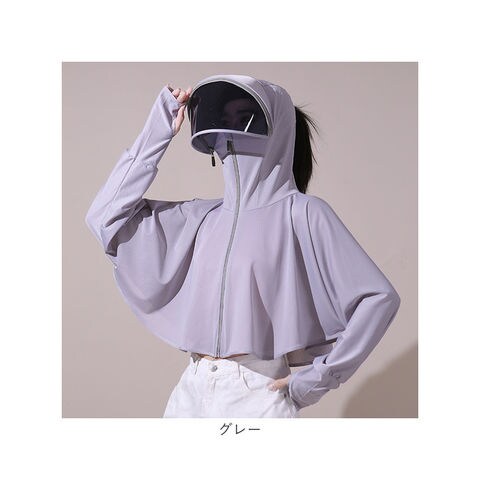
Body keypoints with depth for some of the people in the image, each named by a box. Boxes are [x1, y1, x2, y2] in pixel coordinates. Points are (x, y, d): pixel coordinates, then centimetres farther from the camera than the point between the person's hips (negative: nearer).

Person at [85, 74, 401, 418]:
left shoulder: (301, 213, -5)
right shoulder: (203, 217, 10)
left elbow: (381, 298, -10)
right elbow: (107, 216, 7)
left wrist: (318, 378, -10)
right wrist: (158, 131, 6)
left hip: (257, 395, -5)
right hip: (190, 392, 5)